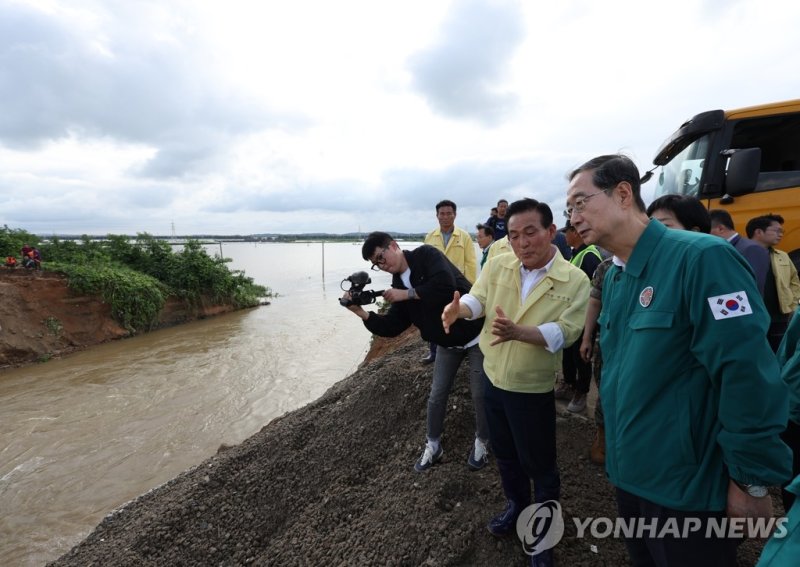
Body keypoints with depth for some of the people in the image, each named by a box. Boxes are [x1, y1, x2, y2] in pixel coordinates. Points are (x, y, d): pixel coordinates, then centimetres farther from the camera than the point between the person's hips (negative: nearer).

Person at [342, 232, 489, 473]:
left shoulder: (426, 255, -18)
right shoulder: (398, 284, 1)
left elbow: (445, 285, -35)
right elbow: (392, 327, -5)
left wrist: (407, 294, -26)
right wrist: (362, 313, -18)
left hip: (477, 336, -6)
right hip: (447, 343, 6)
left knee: (480, 394, 6)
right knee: (437, 395, 11)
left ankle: (481, 442, 31)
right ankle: (433, 445, 33)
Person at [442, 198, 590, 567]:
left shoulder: (575, 280, -16)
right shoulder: (498, 265, -6)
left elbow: (565, 332, -23)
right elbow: (478, 298, -6)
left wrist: (519, 332, -40)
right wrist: (459, 308, -30)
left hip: (533, 389, -4)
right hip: (492, 377, 5)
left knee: (539, 464, 14)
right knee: (504, 452, 24)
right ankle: (517, 506, 50)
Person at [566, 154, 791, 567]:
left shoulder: (701, 257, -22)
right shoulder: (613, 277, 3)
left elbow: (747, 375, -23)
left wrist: (752, 481, -17)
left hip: (688, 488, -7)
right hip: (629, 474, 7)